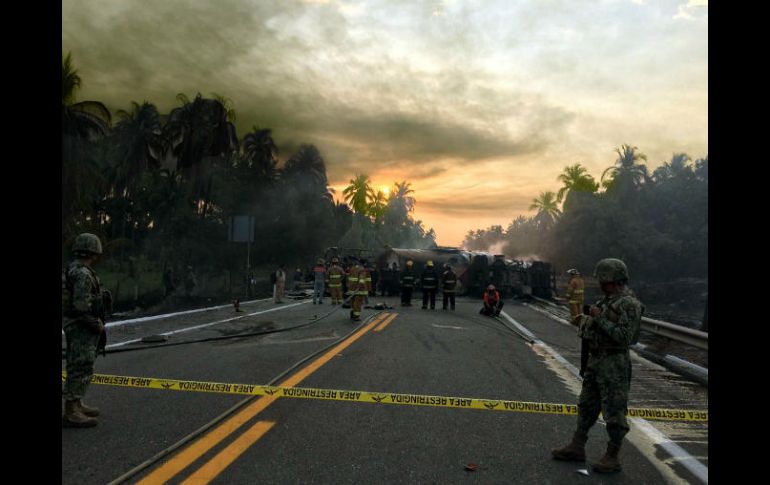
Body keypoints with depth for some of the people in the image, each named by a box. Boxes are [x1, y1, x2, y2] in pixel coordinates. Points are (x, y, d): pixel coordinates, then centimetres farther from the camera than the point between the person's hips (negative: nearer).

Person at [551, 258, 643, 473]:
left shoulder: (629, 304, -17)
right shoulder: (607, 300, 10)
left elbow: (624, 337, -24)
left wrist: (598, 318, -23)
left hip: (614, 364, -10)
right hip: (595, 360, 10)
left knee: (614, 411, 1)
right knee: (586, 405, 15)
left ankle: (612, 458, 13)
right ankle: (577, 448, 26)